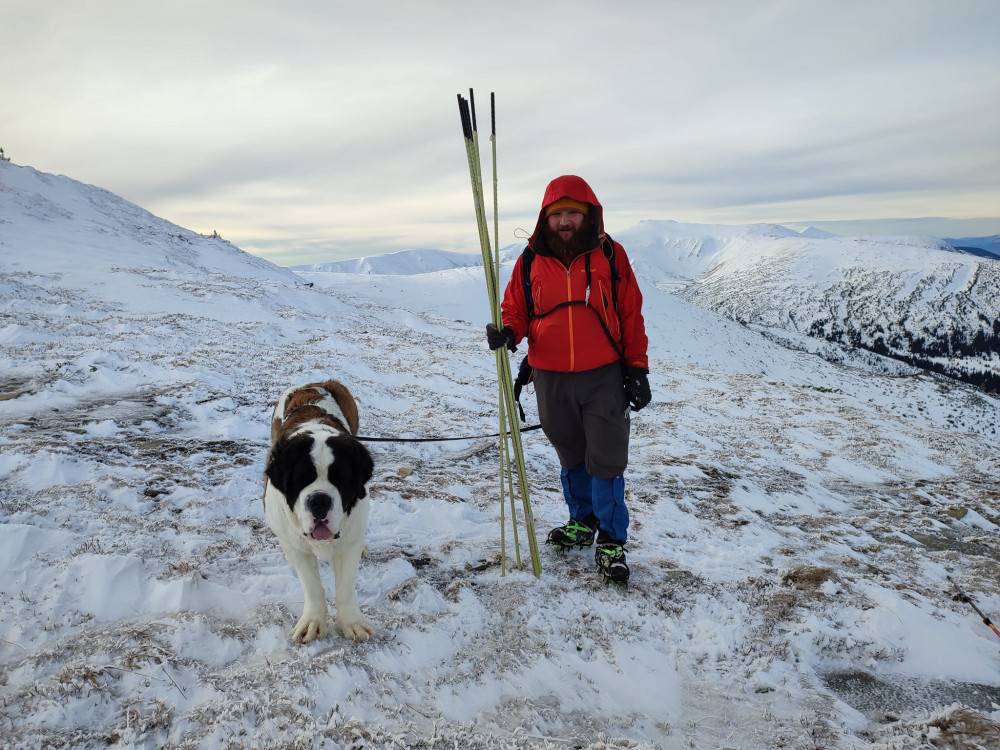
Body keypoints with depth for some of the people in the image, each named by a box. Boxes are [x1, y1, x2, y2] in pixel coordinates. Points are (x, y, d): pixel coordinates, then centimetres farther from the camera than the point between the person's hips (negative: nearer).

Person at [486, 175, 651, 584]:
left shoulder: (610, 254, -3)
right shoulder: (530, 261, 0)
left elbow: (631, 315, 1)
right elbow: (515, 310, 7)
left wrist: (637, 368, 0)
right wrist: (507, 333, -15)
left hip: (605, 377, -2)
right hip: (552, 380, 2)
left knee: (606, 460, 0)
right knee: (571, 457, 18)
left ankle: (612, 541, 16)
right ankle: (582, 521, 39)